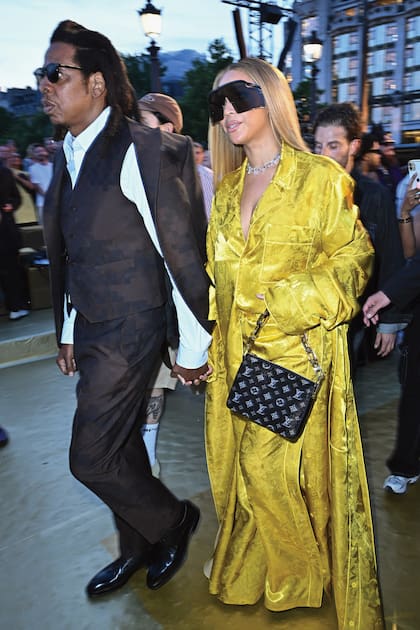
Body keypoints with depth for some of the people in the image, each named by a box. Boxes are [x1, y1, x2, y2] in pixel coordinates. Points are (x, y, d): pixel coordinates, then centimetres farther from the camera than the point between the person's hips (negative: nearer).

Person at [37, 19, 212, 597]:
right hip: (91, 330, 8)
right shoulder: (68, 156, 10)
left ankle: (172, 521, 26)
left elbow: (183, 254, -15)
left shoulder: (140, 150, -15)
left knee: (91, 457, -3)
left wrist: (194, 346, -12)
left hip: (130, 331, -7)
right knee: (120, 448, 18)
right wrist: (69, 332, 18)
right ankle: (139, 548, 40)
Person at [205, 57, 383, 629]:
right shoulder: (227, 189, 11)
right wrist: (211, 343, 9)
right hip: (236, 351, 5)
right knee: (237, 464, 13)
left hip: (298, 350, -5)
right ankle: (247, 567, 39)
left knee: (275, 466, -1)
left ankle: (302, 576, 29)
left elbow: (353, 257, -5)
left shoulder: (321, 177, -5)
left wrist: (292, 301, -18)